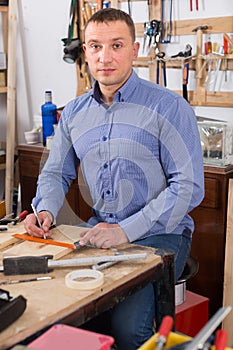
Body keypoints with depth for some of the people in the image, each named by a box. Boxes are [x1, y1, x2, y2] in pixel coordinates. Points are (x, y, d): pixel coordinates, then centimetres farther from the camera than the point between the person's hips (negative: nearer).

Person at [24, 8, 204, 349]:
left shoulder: (170, 108, -11)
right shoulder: (74, 112, 8)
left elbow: (189, 186, -15)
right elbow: (56, 173, 18)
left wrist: (126, 230, -23)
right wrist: (45, 210, -4)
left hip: (160, 233, -5)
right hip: (100, 228, 5)